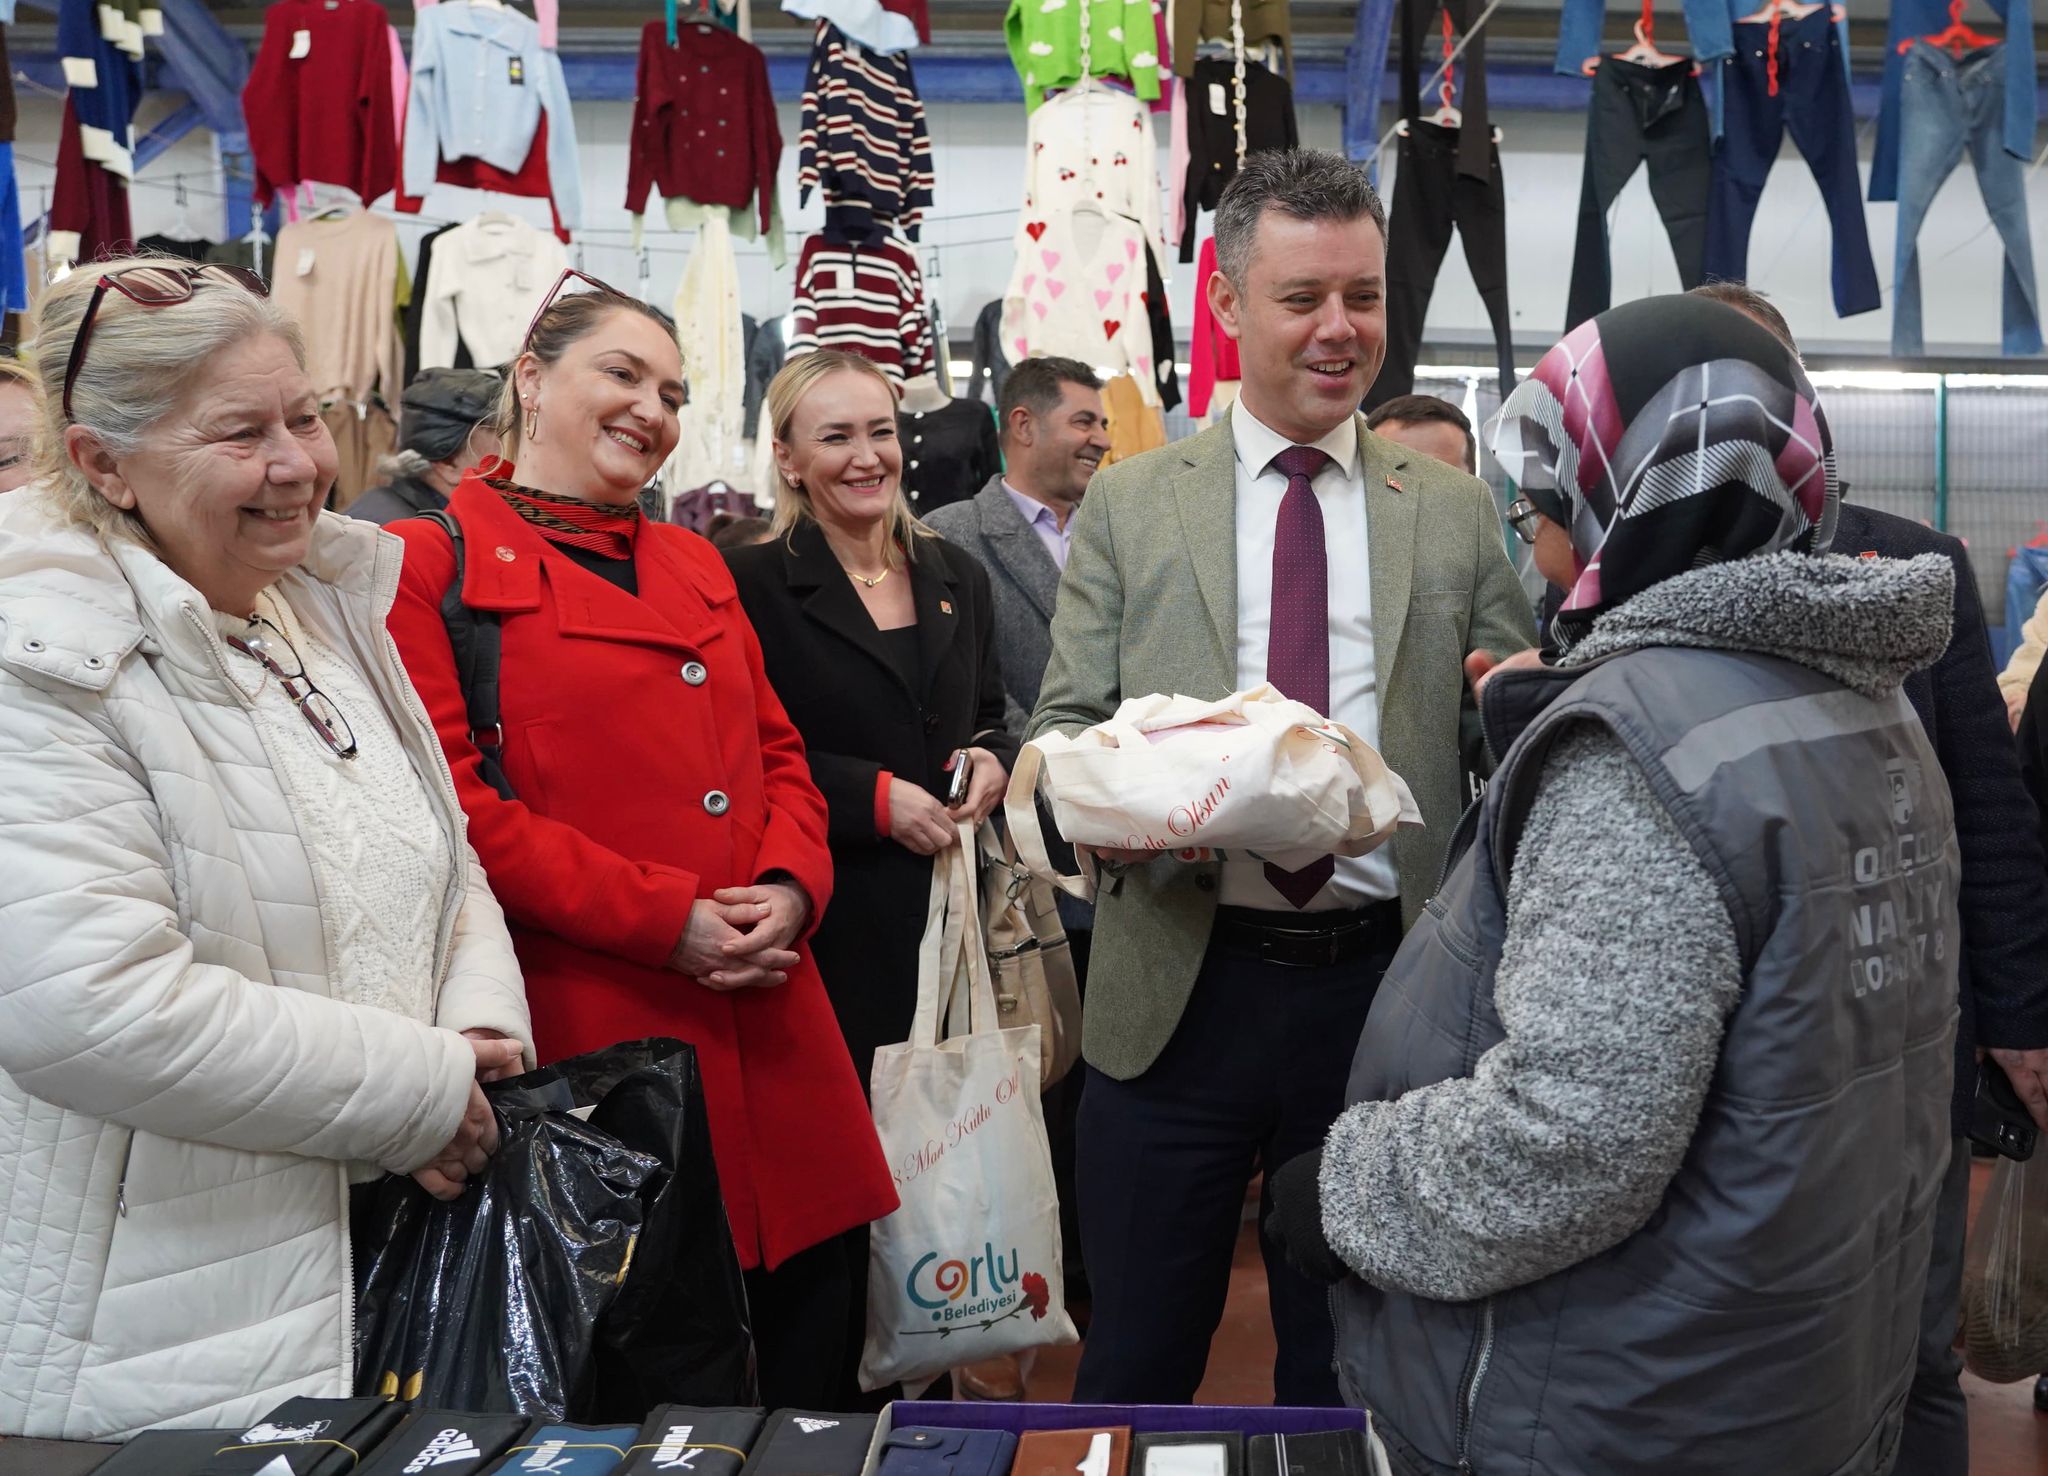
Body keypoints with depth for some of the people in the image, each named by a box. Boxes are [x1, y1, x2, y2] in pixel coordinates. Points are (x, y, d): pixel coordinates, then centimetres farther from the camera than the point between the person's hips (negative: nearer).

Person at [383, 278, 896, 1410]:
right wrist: (664, 920, -16)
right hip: (595, 1027, -6)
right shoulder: (434, 564, -3)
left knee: (805, 1338, 14)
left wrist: (790, 885, -3)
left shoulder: (696, 566, 17)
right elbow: (454, 800, -11)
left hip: (767, 1021, 6)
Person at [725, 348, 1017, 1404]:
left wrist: (992, 762, 0)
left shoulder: (956, 579, 14)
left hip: (947, 919, 5)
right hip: (833, 928, -4)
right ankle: (827, 1389, 20)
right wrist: (879, 797, -15)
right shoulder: (755, 585, -4)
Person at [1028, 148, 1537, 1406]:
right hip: (1180, 985, -1)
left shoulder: (1457, 512, 7)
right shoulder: (1129, 504, 4)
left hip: (1383, 984, 1)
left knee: (1349, 1368, 18)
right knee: (1139, 1366, 12)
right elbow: (1060, 727, 1)